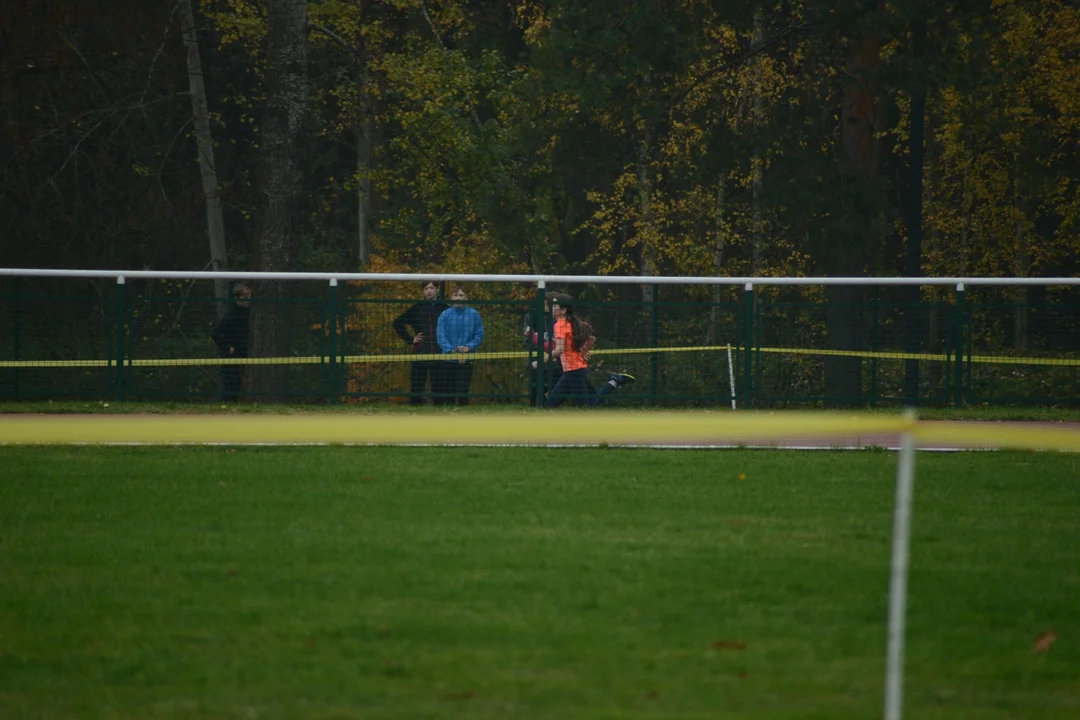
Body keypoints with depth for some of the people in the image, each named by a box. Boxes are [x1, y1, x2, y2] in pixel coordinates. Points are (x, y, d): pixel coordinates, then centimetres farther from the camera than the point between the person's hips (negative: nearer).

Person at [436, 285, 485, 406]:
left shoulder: (473, 314, 0)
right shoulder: (445, 315, -1)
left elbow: (479, 335, 2)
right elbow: (441, 336, -6)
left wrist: (469, 347, -13)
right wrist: (451, 350, -18)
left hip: (466, 360, -1)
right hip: (448, 359, 1)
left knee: (463, 391, -9)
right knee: (449, 391, 8)